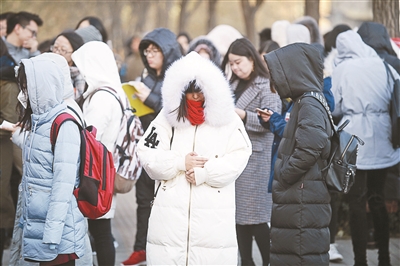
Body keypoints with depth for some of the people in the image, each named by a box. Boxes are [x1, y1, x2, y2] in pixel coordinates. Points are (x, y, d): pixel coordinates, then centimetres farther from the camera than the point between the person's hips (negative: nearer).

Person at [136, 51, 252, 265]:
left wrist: (203, 173, -15)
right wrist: (180, 162, -10)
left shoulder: (227, 119, 6)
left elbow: (238, 159, -5)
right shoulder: (168, 117, 11)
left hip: (214, 215, -1)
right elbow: (147, 154, 2)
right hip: (171, 212, 2)